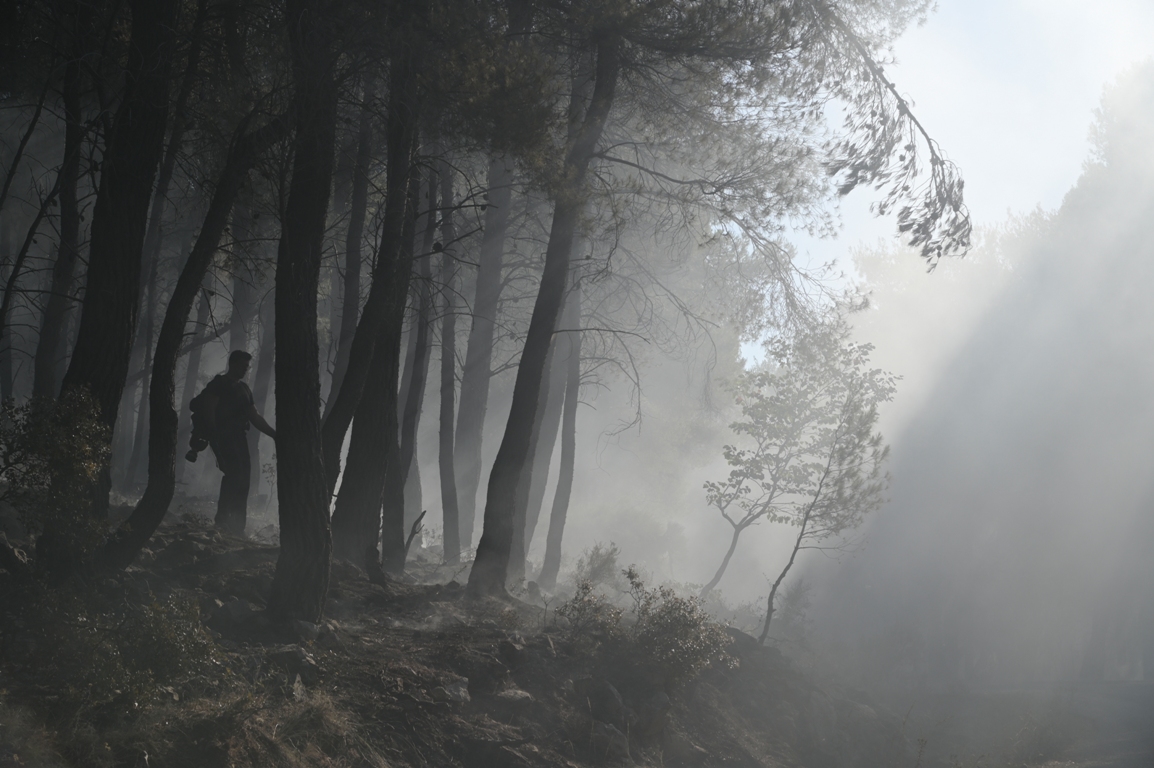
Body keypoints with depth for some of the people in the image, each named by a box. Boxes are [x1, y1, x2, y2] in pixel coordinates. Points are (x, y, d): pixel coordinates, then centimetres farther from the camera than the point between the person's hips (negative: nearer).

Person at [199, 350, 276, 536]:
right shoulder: (218, 385, 1)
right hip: (223, 437, -7)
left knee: (241, 482, -2)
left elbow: (255, 417, 24)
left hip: (239, 438, 7)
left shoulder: (244, 389, 22)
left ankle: (237, 527, -1)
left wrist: (273, 434, 15)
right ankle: (222, 521, -19)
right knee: (234, 474, -21)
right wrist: (214, 437, -17)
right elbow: (209, 412, -7)